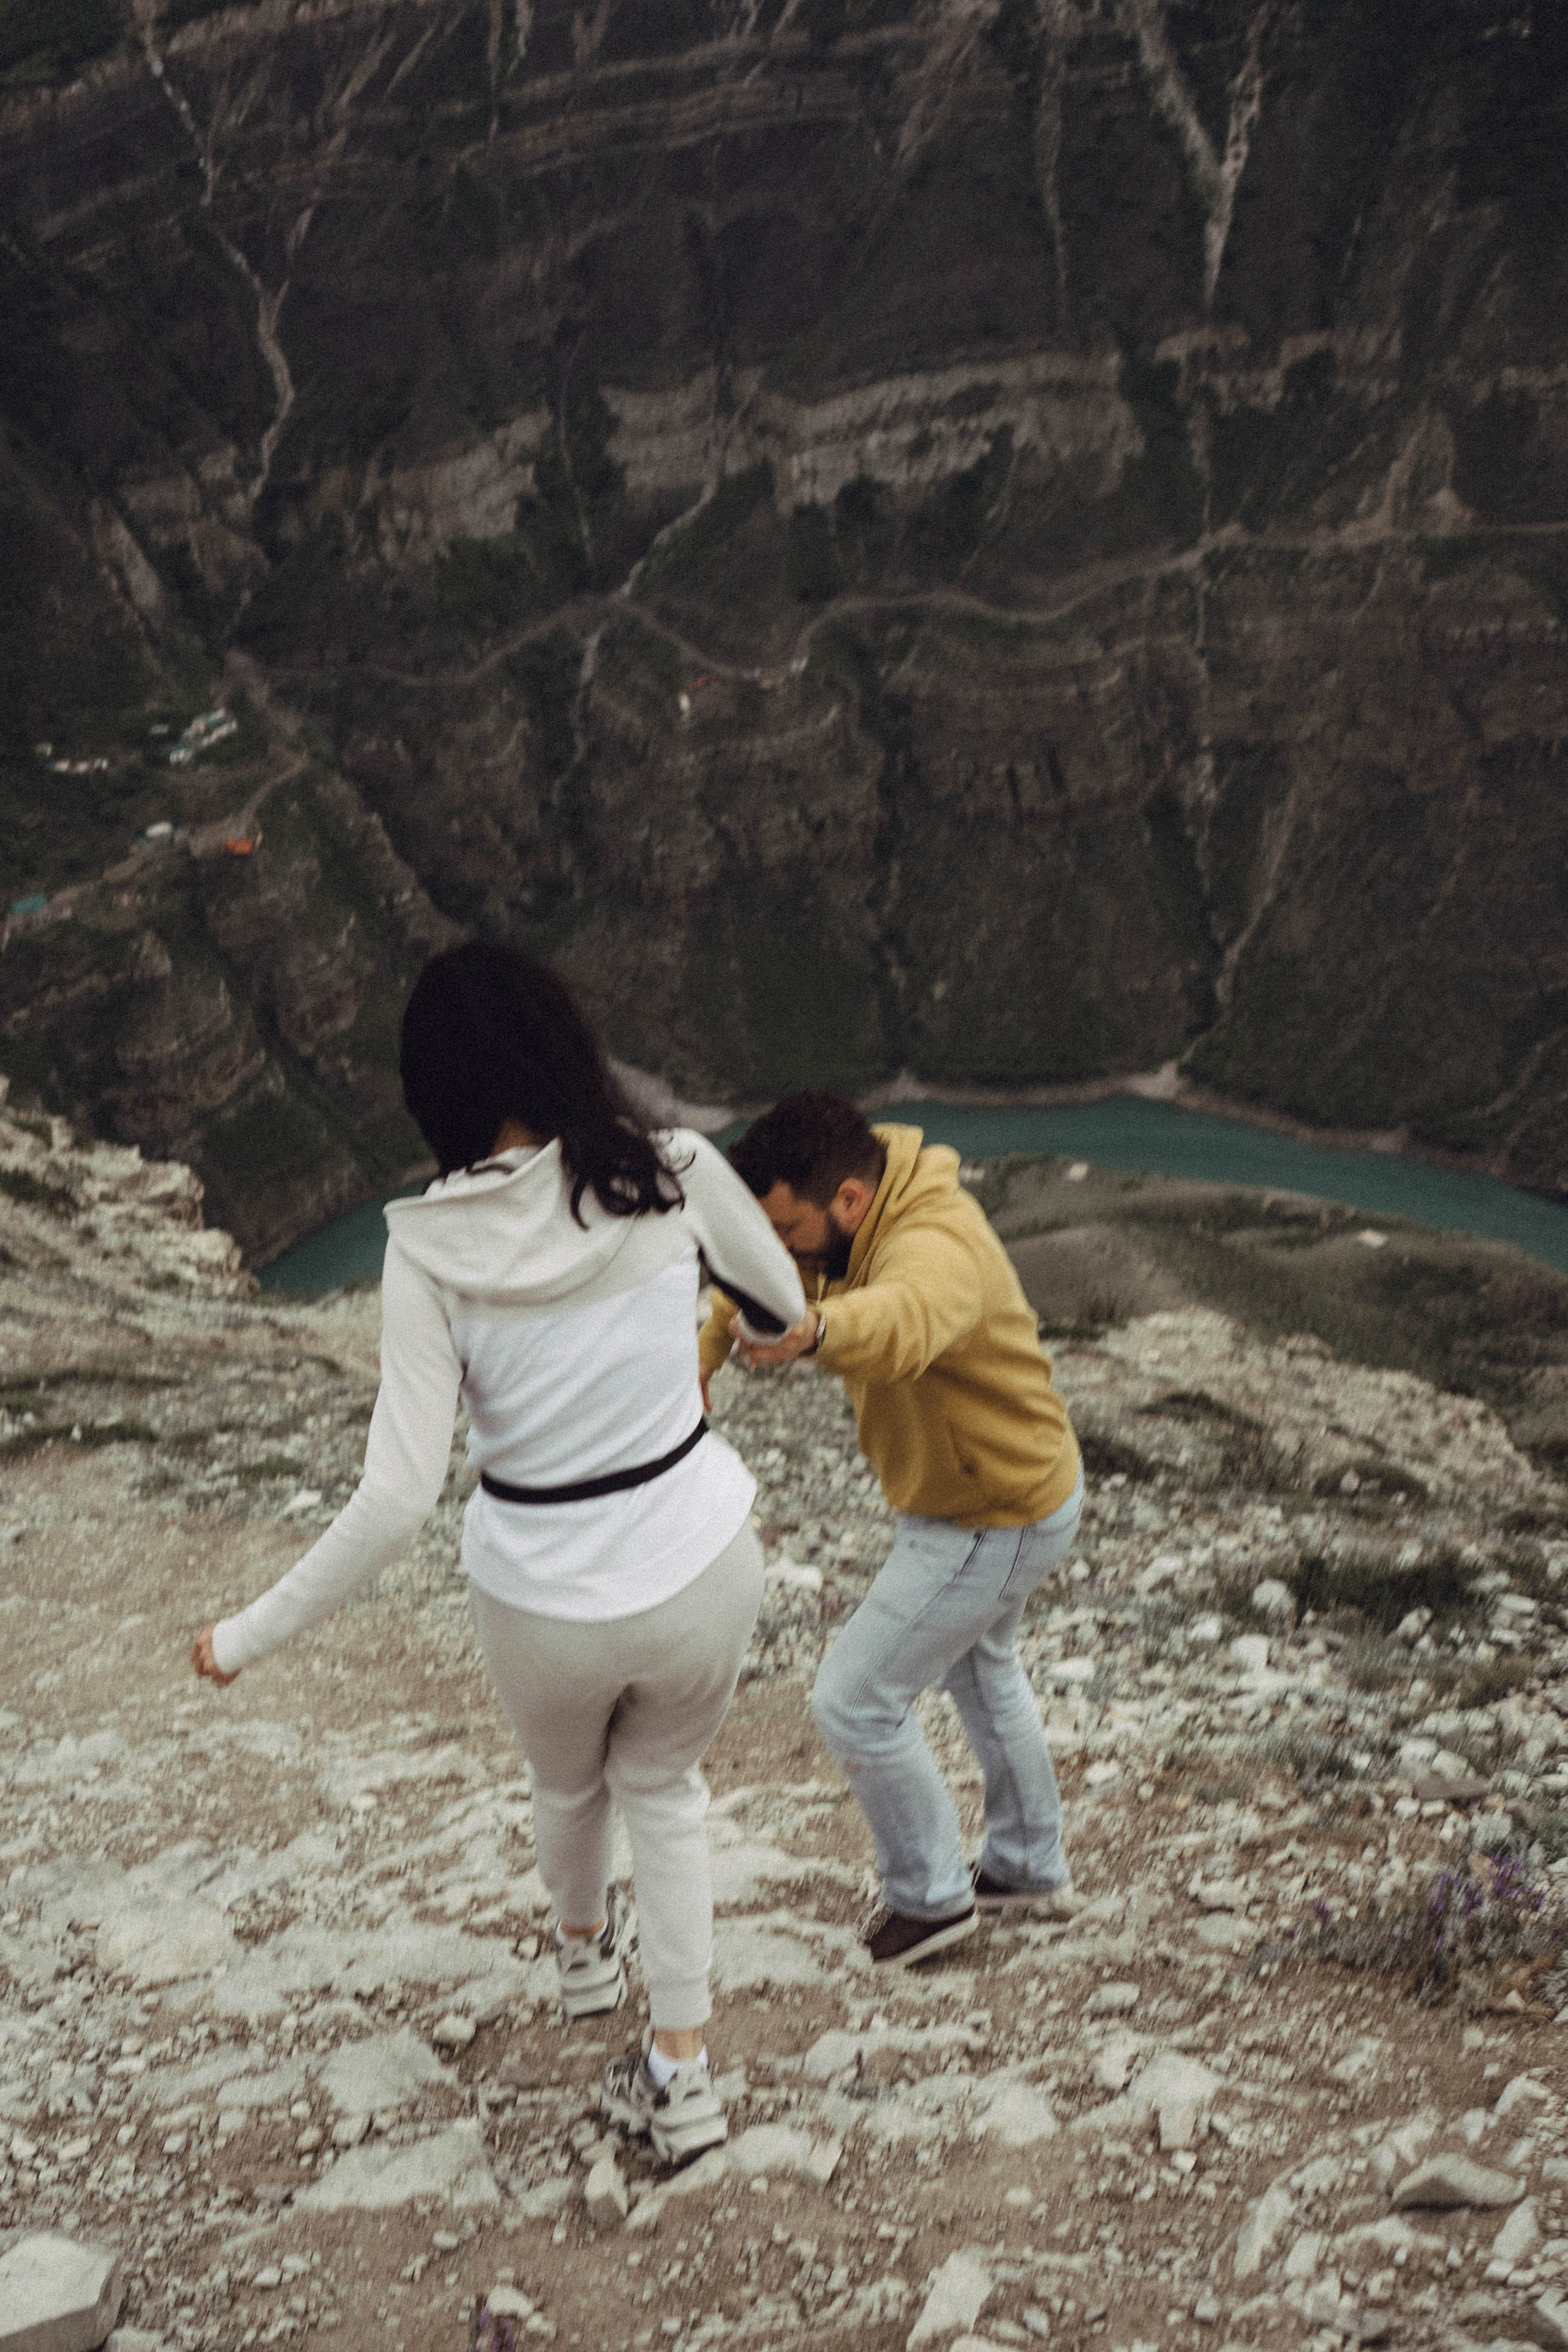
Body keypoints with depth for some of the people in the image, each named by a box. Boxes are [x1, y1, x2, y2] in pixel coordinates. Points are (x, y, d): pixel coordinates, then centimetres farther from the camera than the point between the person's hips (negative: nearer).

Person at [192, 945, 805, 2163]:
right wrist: (767, 1324, 29)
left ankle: (585, 1949, 64)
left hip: (544, 1604, 0)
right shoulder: (675, 1172, -16)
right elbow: (789, 1306, 4)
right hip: (701, 1569, 0)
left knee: (567, 1783, 33)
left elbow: (396, 1499, -21)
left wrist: (252, 1635, -9)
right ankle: (682, 2070, 30)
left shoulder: (432, 1248, -19)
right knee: (663, 1785, 31)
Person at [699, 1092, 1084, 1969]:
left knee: (856, 1702, -1)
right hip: (1013, 1480, 10)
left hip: (995, 1524, -10)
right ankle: (1030, 1865, 50)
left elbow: (904, 1321, -62)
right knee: (980, 1669, 29)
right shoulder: (851, 1219, -9)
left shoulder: (934, 1248, -38)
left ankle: (933, 1897, 21)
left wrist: (813, 1332, -82)